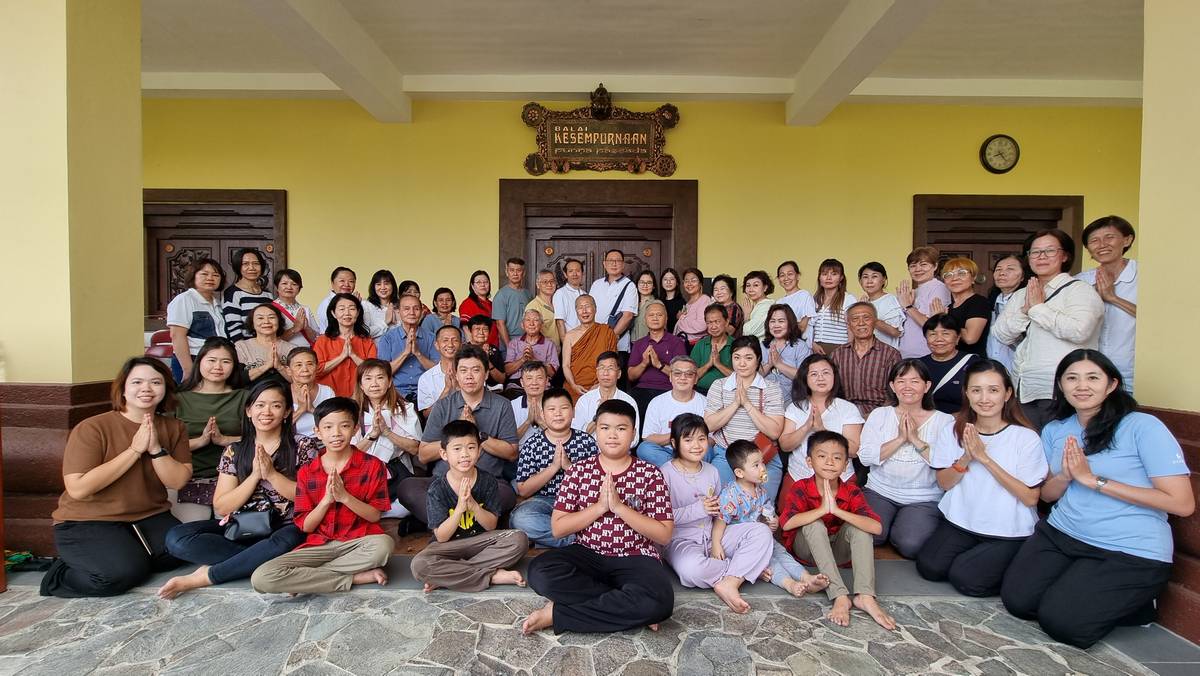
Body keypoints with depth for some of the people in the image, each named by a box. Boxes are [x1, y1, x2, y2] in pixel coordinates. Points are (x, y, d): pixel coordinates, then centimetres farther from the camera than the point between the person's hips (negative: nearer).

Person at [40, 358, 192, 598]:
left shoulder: (174, 428, 1)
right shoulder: (92, 428, -12)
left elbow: (178, 481, -6)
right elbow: (78, 488, -21)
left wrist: (156, 448, -20)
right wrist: (135, 450, -22)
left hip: (150, 517, 4)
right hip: (87, 523, -3)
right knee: (123, 571, -26)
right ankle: (60, 577, 4)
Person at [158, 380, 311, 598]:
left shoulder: (303, 449, 0)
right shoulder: (234, 452, 8)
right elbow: (221, 507, 2)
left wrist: (272, 474, -15)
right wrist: (255, 475, -11)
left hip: (284, 530, -3)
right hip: (239, 529, 3)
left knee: (288, 542, -38)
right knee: (177, 537, -20)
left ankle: (206, 576, -20)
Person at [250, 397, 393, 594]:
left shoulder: (372, 466, -4)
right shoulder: (306, 472, 3)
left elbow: (375, 516, -5)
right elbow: (306, 526, 2)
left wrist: (345, 497, -20)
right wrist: (327, 499, -16)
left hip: (359, 542, -2)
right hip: (319, 545, 2)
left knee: (383, 544, -38)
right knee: (261, 578, -21)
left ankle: (306, 578, -15)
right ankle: (356, 577, -19)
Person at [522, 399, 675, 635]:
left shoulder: (650, 474, -1)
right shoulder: (579, 471, 2)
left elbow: (664, 535, -5)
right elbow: (557, 528, -1)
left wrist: (619, 506, -16)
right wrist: (600, 506, -14)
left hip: (635, 558, -1)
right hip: (587, 554, 2)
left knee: (659, 601, -34)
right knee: (540, 572, -29)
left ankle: (556, 614, -19)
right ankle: (629, 610, -15)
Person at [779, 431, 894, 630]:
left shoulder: (851, 491, -14)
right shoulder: (801, 488, -18)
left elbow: (876, 527, -29)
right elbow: (786, 523, -33)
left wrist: (837, 510, -39)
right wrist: (823, 509, -39)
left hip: (836, 549, 2)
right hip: (806, 548, -2)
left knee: (857, 526, -25)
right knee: (815, 525, -33)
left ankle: (865, 596, -33)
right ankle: (840, 597, -37)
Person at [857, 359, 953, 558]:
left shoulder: (944, 421, 1)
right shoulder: (879, 415, 4)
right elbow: (865, 456, -7)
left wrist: (917, 440, -16)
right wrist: (900, 439, -13)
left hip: (924, 499, -1)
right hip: (880, 492, 1)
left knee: (910, 545, -23)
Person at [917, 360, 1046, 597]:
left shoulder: (1026, 438, -13)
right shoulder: (953, 431, -3)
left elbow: (1030, 498, -14)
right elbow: (944, 483, 1)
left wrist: (985, 458, -23)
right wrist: (966, 458, -19)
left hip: (1009, 532, -3)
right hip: (960, 522, 3)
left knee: (966, 578, -18)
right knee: (929, 566, -15)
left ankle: (1011, 569, 10)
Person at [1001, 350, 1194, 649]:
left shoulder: (1143, 427, -9)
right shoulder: (1054, 431, 7)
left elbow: (1183, 504, -14)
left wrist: (1093, 479, -16)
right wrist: (1065, 475, -10)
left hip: (1132, 551, -5)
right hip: (1060, 534, 5)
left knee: (1060, 621, -15)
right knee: (1016, 600, -11)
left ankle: (1134, 604, 12)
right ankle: (1081, 592, 15)